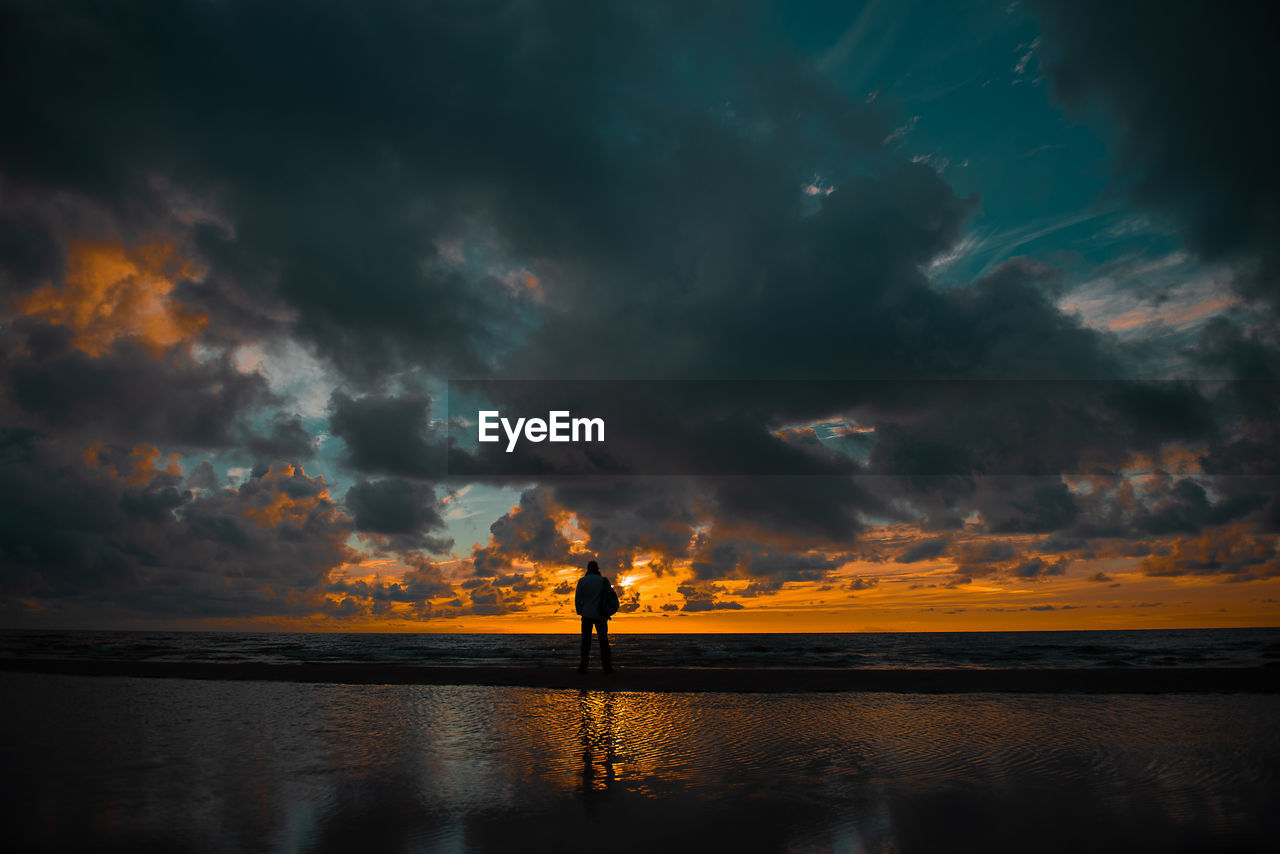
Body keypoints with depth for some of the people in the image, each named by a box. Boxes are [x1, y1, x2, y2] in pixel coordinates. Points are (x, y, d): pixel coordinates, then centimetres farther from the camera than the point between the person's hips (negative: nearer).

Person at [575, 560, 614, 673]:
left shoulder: (582, 581, -2)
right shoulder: (603, 581, 0)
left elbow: (577, 598, -5)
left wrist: (579, 612, 7)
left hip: (587, 614, -1)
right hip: (601, 615, 1)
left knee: (586, 640, 5)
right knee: (603, 640, 8)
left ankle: (583, 665, -5)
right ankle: (607, 666, 7)